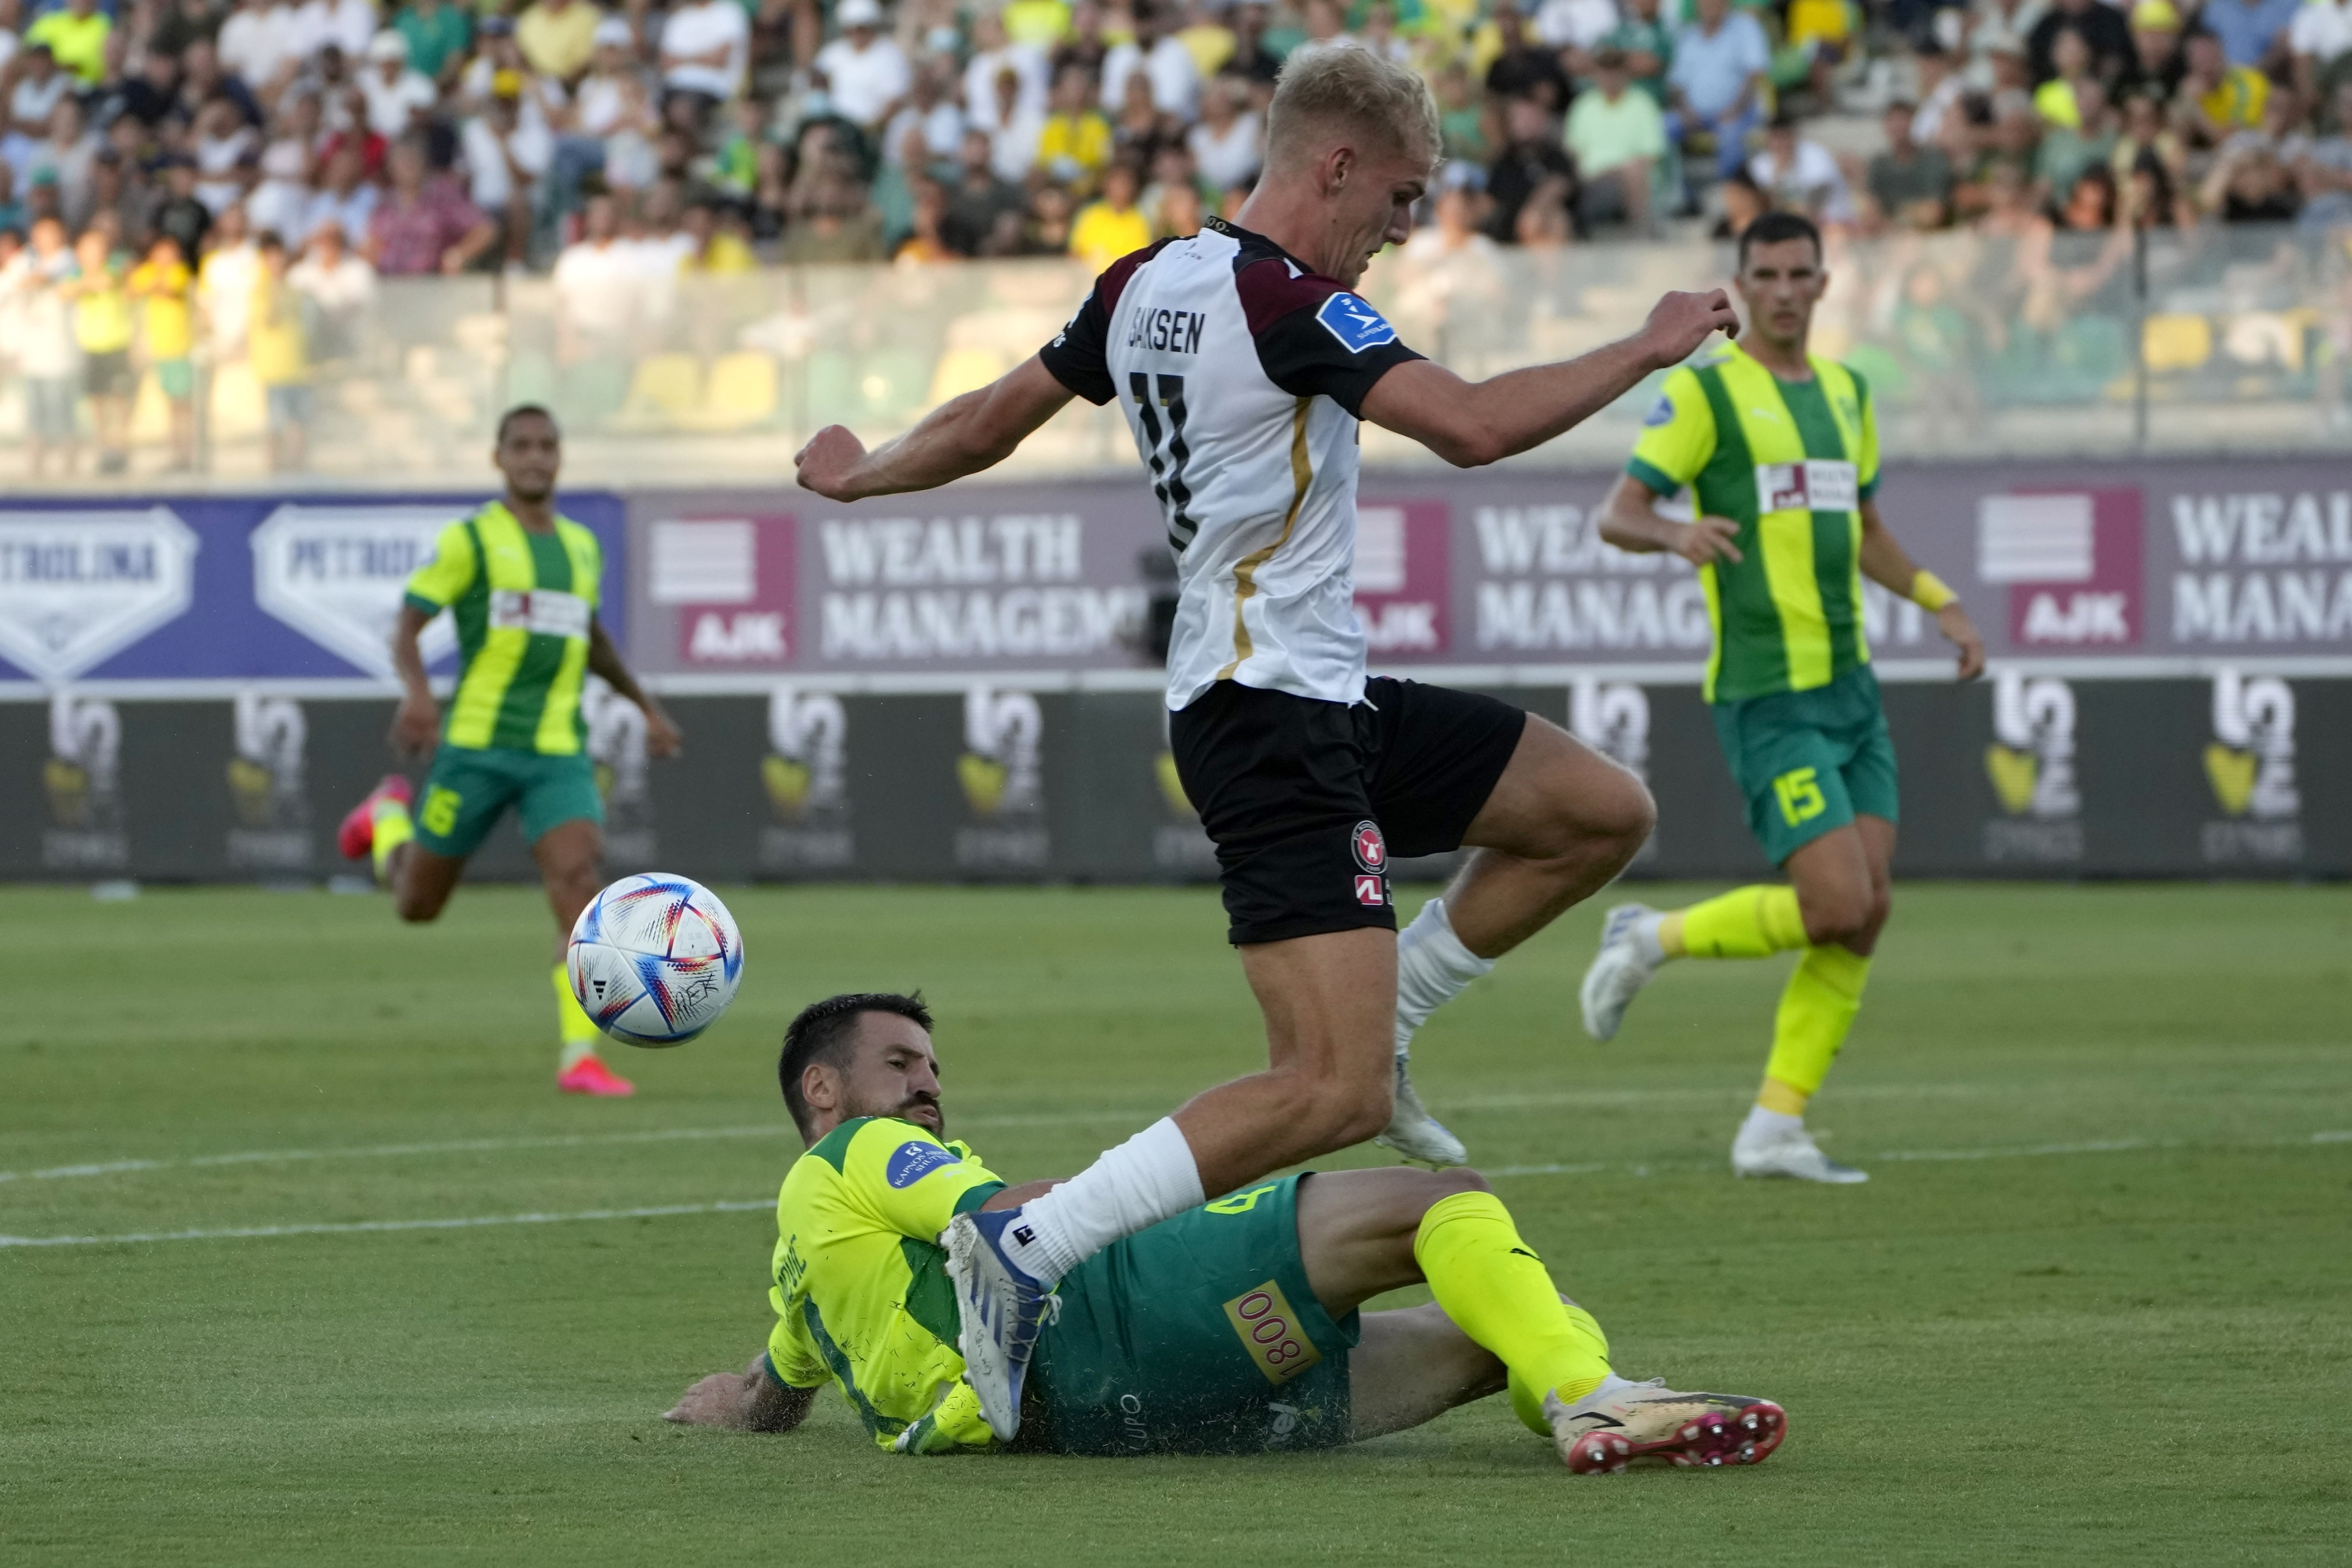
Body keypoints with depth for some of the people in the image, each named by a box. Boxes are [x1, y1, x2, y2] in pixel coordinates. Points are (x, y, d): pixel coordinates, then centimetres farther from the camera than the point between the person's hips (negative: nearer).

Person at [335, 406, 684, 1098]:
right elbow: (406, 628, -6)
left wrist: (647, 706, 29)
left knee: (577, 882, -19)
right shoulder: (469, 540, -3)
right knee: (417, 905, 8)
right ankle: (389, 819, 43)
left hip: (559, 754, 3)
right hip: (476, 747, -3)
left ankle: (581, 1058, -20)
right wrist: (417, 692, -26)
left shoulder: (582, 546, 15)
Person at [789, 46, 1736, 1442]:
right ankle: (1028, 1249, -20)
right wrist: (1647, 352, -12)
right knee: (1333, 1097, -18)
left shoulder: (1144, 284, 10)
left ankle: (1379, 1026, 20)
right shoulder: (1284, 300, -17)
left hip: (1326, 698, 10)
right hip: (1273, 712, -10)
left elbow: (986, 424, 20)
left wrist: (861, 477, 39)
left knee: (1602, 814, 14)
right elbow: (1474, 428, -26)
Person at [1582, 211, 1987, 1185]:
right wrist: (1676, 533, -33)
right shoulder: (1703, 393, -6)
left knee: (1866, 911, -2)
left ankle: (1775, 1130, 4)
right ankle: (1650, 942, 7)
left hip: (1850, 688, 7)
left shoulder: (1845, 392, 16)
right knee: (1836, 904, -16)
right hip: (1767, 695, -7)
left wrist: (1940, 603, 16)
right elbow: (1616, 513, -12)